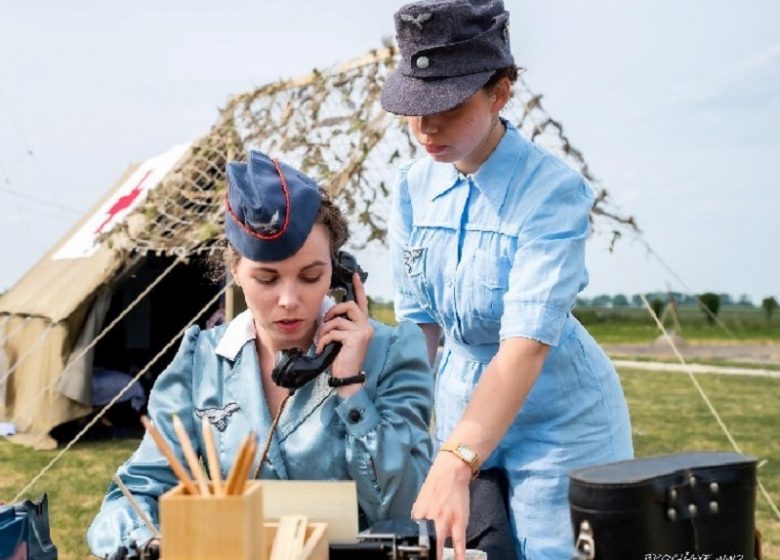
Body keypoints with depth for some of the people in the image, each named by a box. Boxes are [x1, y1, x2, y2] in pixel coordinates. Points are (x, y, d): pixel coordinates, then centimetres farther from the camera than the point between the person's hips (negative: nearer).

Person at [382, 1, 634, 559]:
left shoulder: (553, 191, -23)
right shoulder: (415, 188, -5)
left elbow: (527, 344, -32)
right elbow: (418, 320, 2)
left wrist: (453, 467, -41)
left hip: (560, 415, -5)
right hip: (465, 401, 5)